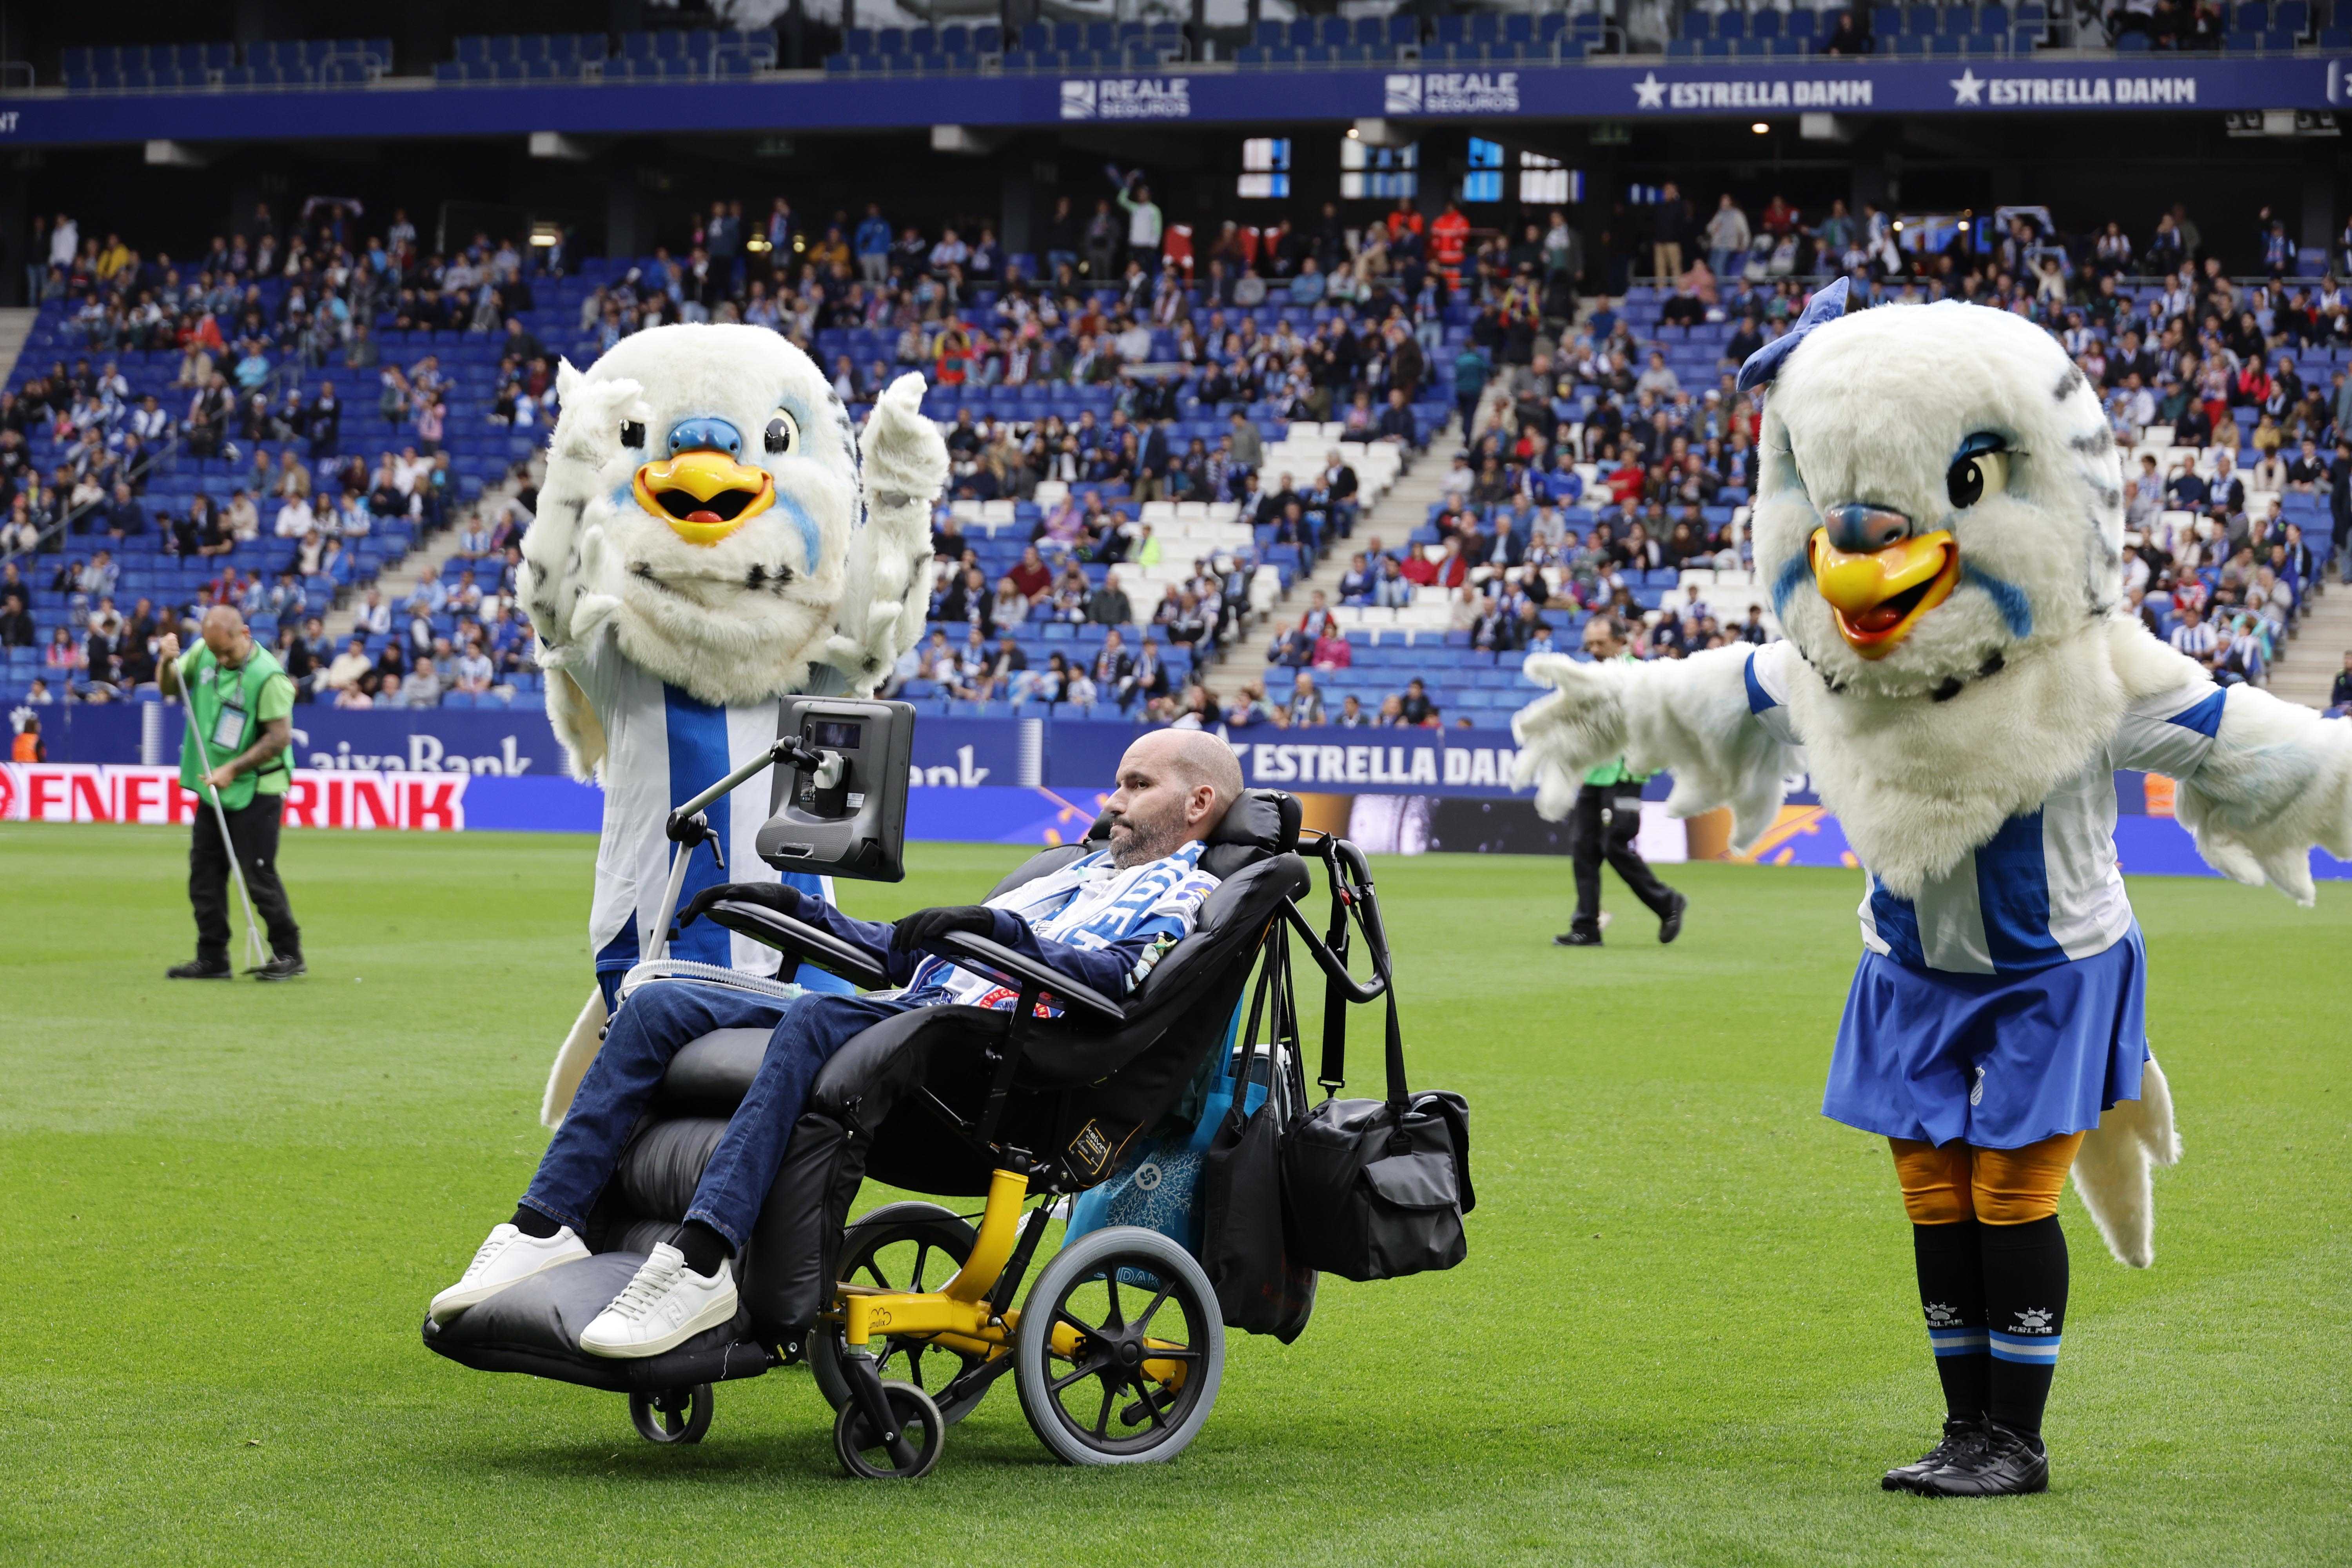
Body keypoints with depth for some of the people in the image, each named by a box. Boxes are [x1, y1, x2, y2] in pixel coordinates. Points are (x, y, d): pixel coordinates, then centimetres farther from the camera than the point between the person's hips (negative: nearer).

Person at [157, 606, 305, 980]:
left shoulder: (268, 676, -19)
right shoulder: (203, 653, 1)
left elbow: (279, 737, -19)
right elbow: (169, 688, 14)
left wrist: (232, 770, -20)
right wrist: (168, 661, -8)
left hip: (255, 791, -7)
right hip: (215, 787, 7)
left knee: (259, 875, -5)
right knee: (205, 873, 7)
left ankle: (288, 954, 8)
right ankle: (212, 959, 14)